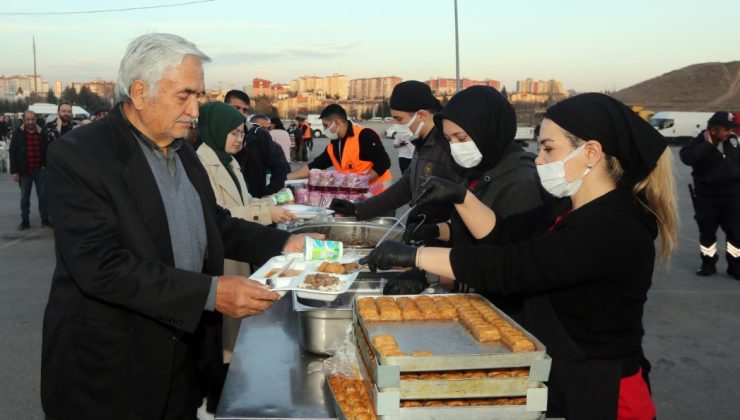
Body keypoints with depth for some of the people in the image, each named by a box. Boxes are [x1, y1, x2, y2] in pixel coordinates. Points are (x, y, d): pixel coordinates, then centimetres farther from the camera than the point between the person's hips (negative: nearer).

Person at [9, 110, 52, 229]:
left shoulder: (42, 133, 1)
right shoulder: (18, 134, -2)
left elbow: (48, 150, 5)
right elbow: (12, 153, -2)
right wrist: (14, 171, -7)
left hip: (40, 170, 0)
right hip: (24, 171, 0)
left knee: (43, 196, 5)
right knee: (24, 197, 8)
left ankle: (45, 220, 14)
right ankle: (25, 221, 16)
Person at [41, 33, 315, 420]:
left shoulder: (183, 152, 7)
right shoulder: (77, 155, -17)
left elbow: (215, 224, 16)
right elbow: (101, 266, -26)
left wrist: (283, 244, 1)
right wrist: (211, 293, -29)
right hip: (107, 373, -7)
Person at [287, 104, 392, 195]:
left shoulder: (364, 136, -16)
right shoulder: (332, 146, 8)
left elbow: (383, 163, -21)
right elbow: (314, 166, 13)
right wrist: (286, 177, 8)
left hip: (376, 191, -8)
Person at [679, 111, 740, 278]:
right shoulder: (700, 143, -13)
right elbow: (686, 157, -33)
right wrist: (708, 144, -29)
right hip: (707, 197, -3)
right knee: (707, 232, 9)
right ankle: (708, 263, 23)